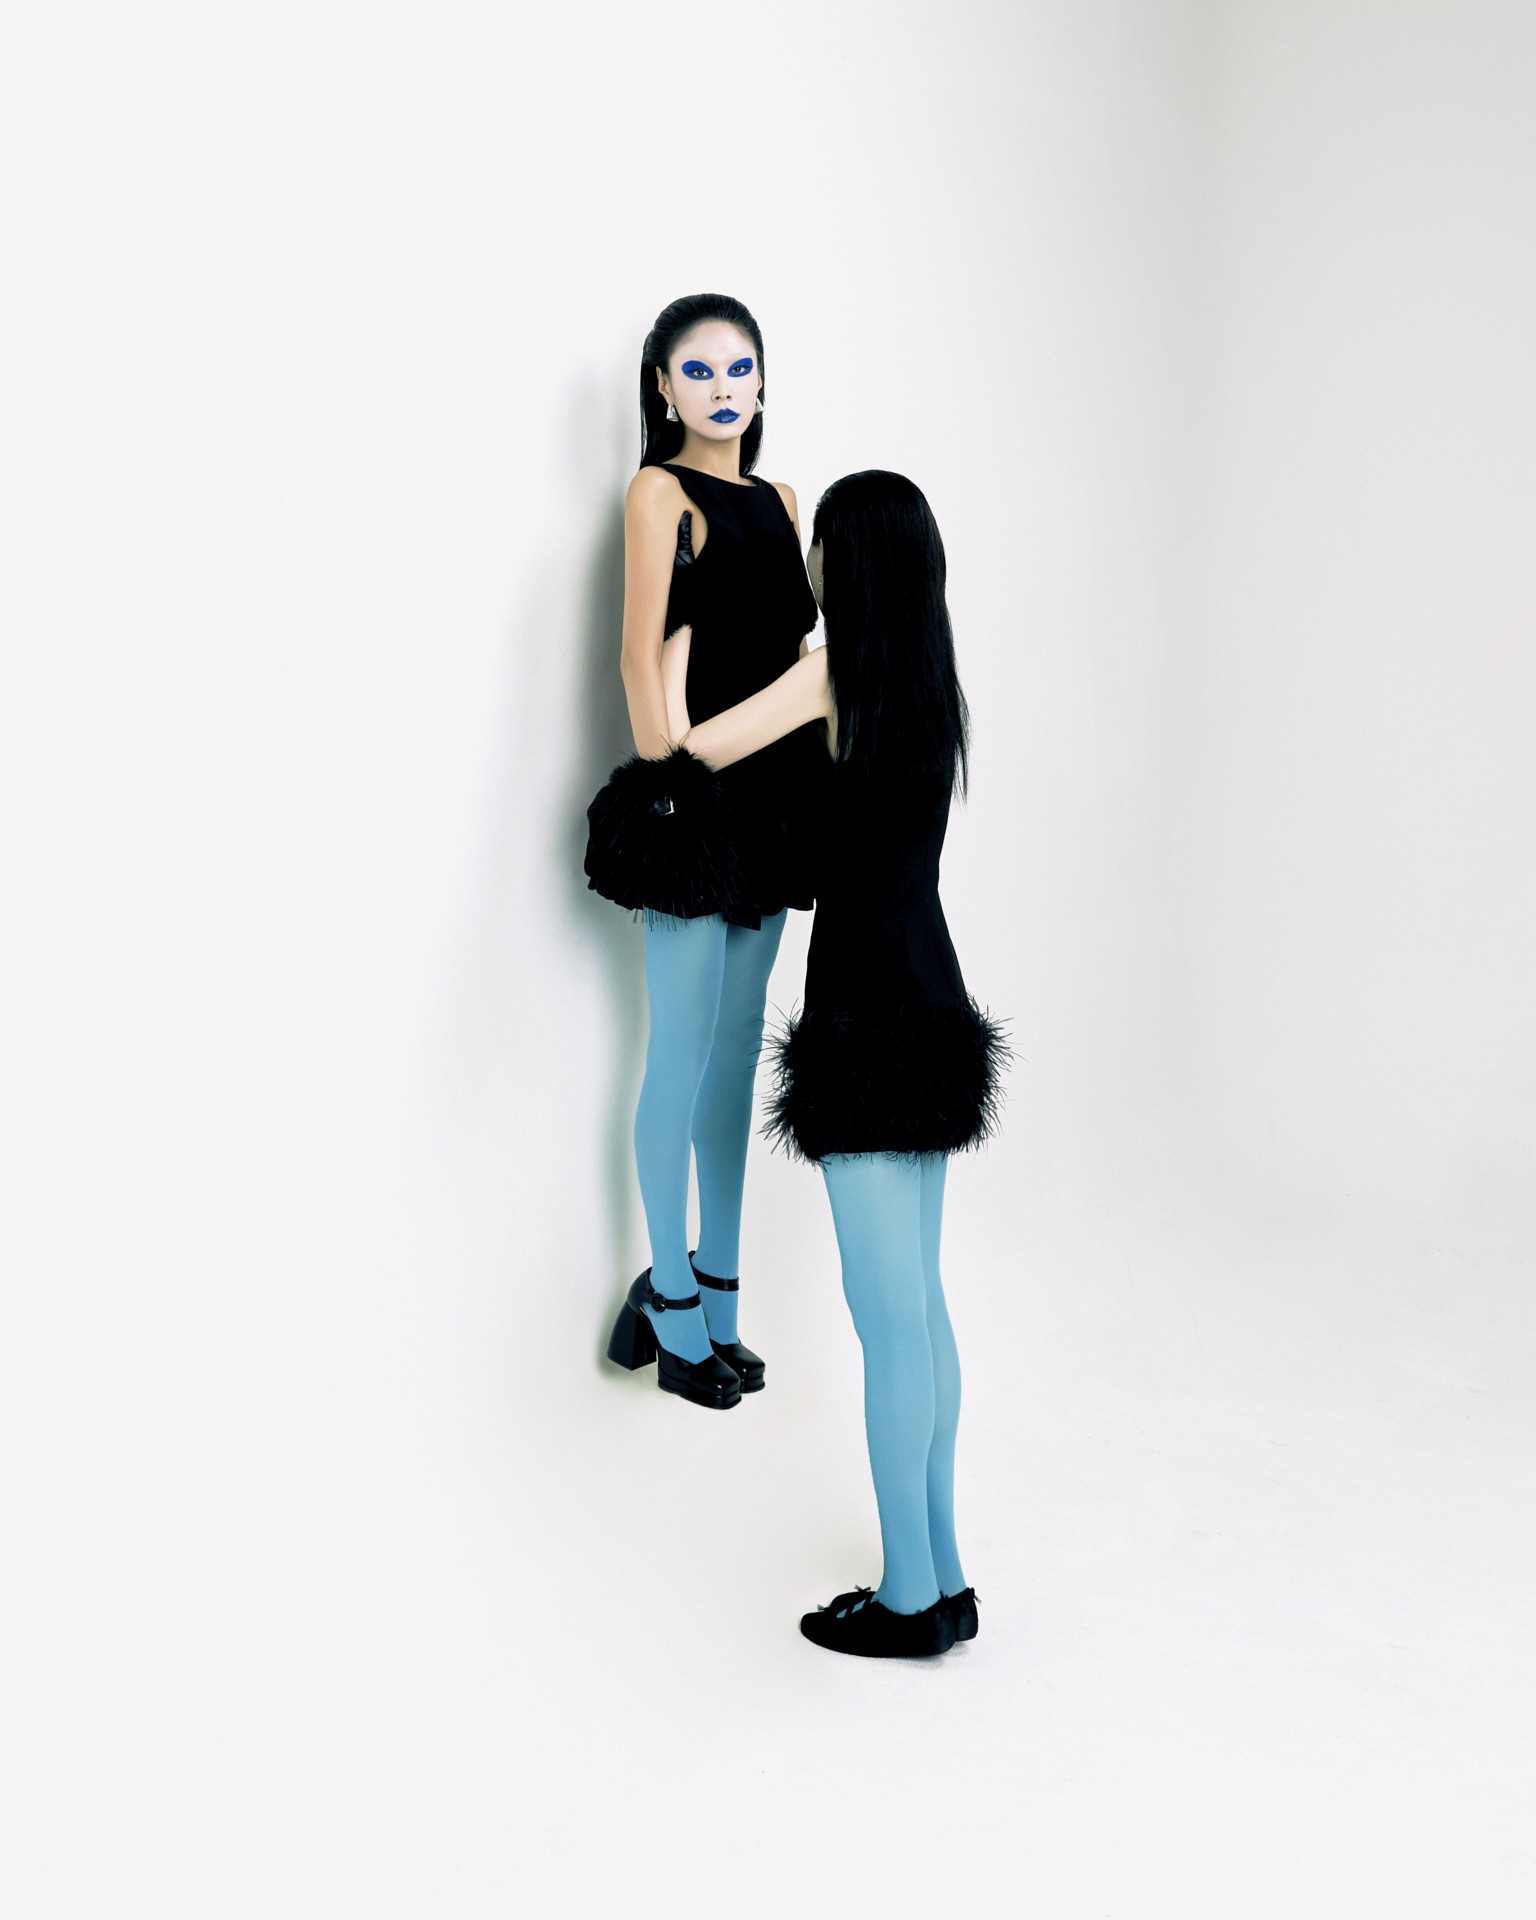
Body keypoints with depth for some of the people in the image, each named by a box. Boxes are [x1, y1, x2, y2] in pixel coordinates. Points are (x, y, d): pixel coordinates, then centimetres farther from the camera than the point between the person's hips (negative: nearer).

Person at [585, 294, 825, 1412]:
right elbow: (640, 654, -12)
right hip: (693, 802, -7)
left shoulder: (779, 501, 14)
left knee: (739, 1045, 12)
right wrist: (665, 786, -17)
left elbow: (795, 646, 13)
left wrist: (813, 784, 5)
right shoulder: (661, 491, -6)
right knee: (685, 1050, 0)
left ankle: (716, 1290, 23)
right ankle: (675, 1301, 14)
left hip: (772, 795, 7)